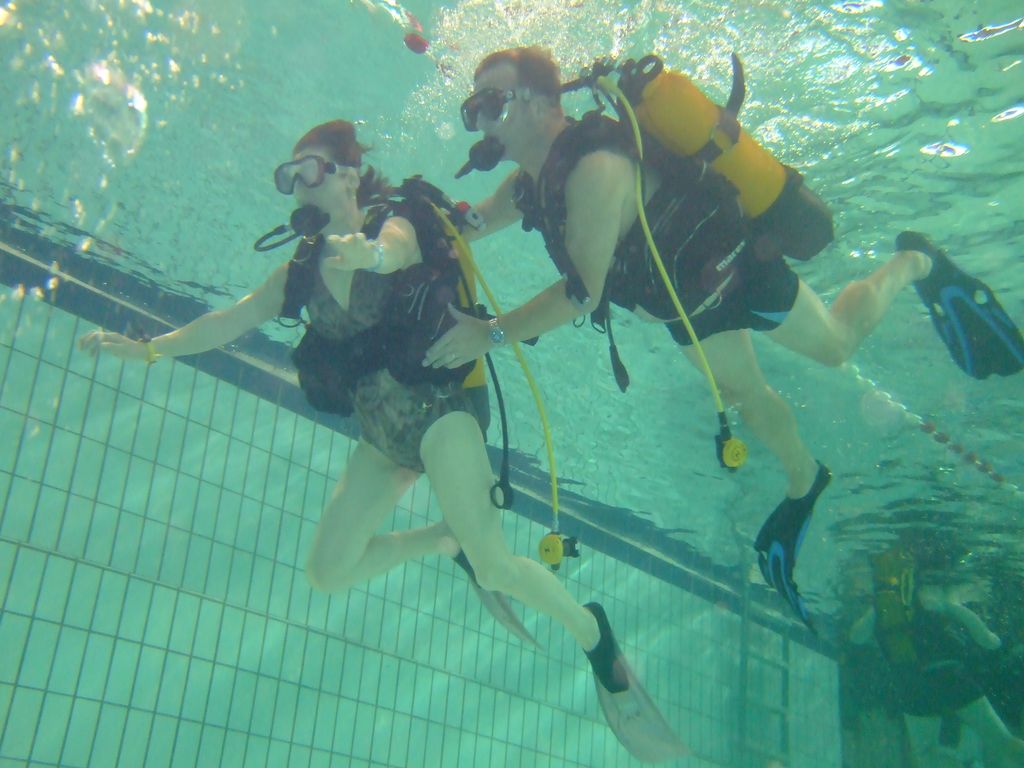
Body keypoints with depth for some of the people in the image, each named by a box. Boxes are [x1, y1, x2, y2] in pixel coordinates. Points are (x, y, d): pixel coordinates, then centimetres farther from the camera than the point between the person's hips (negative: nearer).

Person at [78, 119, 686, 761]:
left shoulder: (395, 219, -6)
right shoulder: (306, 266, 13)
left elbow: (393, 249, -31)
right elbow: (235, 319, 14)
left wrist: (367, 252, -56)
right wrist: (148, 349, 7)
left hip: (435, 404, -7)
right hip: (380, 430, 7)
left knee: (495, 565, -18)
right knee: (329, 572, 2)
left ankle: (598, 642, 5)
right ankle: (448, 540, 21)